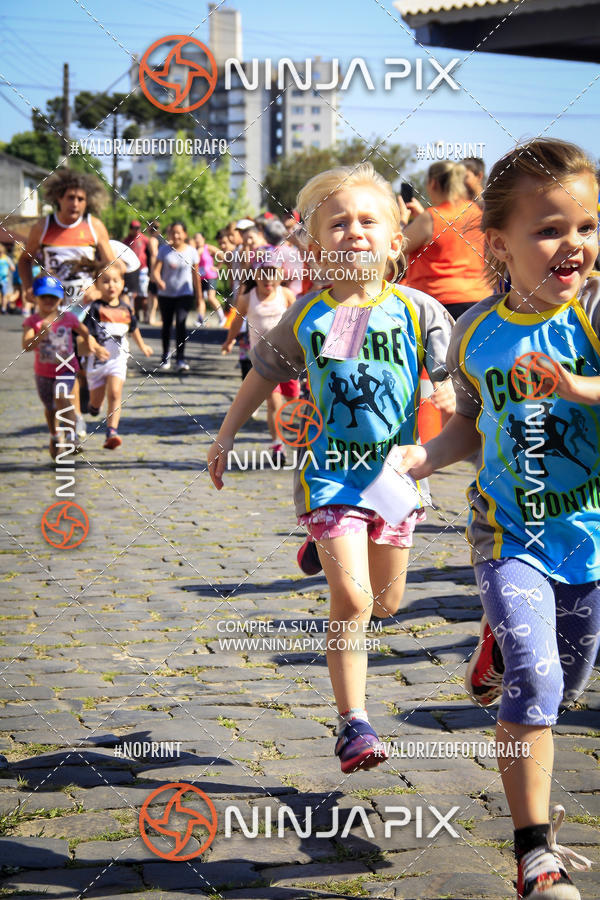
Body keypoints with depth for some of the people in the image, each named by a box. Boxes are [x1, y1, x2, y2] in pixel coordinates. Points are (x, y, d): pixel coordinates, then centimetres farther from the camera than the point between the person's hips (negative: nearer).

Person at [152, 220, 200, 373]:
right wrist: (159, 281, -31)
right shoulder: (164, 250, -2)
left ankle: (181, 359, -18)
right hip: (166, 294, 2)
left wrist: (198, 296, 8)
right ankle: (166, 357, 29)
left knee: (180, 323, -17)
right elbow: (156, 270, -9)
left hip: (185, 294, -2)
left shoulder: (191, 251, -1)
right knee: (166, 325, 12)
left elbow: (195, 275, 6)